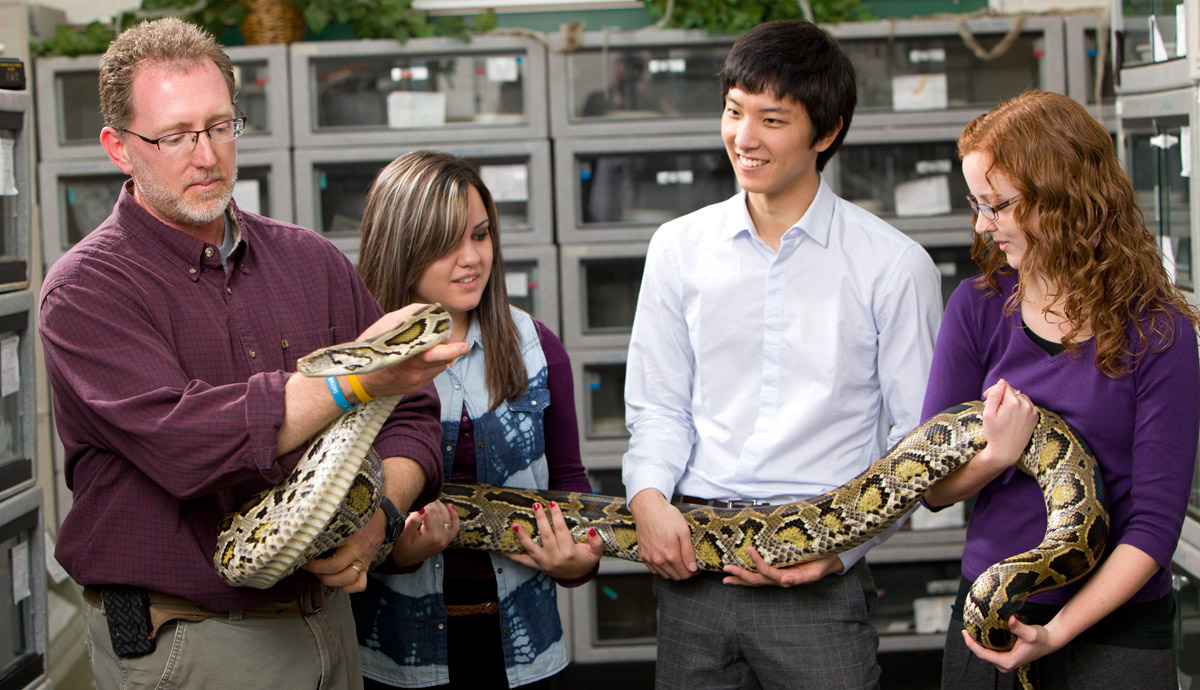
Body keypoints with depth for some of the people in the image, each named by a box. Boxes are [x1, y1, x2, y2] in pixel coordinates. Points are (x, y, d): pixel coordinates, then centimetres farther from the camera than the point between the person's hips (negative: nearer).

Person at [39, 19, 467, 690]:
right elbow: (181, 442, -26)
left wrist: (377, 516, -14)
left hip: (328, 621, 5)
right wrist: (351, 381, -31)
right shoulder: (86, 289, -10)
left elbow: (410, 412, 5)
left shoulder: (310, 259, 7)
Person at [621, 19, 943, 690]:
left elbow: (919, 438, 0)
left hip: (821, 584, -2)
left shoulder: (895, 265, -1)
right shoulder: (679, 248, 9)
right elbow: (660, 407, 12)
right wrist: (649, 496, -7)